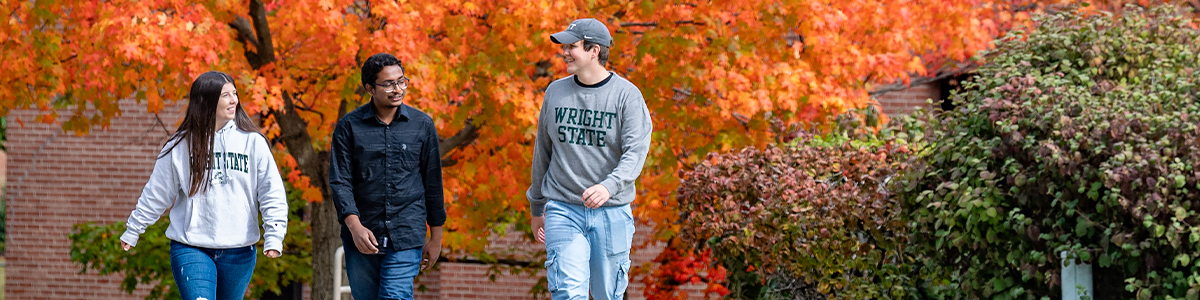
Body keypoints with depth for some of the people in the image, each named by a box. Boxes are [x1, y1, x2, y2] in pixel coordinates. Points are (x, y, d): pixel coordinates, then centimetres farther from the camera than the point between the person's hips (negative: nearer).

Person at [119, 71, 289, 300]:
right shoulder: (180, 145, 1)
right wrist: (132, 231, 17)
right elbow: (156, 194, 11)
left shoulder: (253, 142, 1)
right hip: (191, 249, -2)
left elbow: (272, 193, 1)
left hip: (239, 252, 2)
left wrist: (274, 237, -10)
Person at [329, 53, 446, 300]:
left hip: (406, 236, -1)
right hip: (361, 237, 1)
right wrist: (355, 226, -18)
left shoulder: (422, 125, 4)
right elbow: (339, 181, -4)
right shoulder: (349, 126, 0)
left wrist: (436, 236, 10)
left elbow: (433, 181, 9)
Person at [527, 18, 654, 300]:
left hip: (611, 213, -1)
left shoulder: (626, 95, -3)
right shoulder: (555, 92, 8)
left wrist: (609, 186, -32)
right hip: (563, 210, 1)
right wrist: (536, 208, 21)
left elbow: (636, 152, -13)